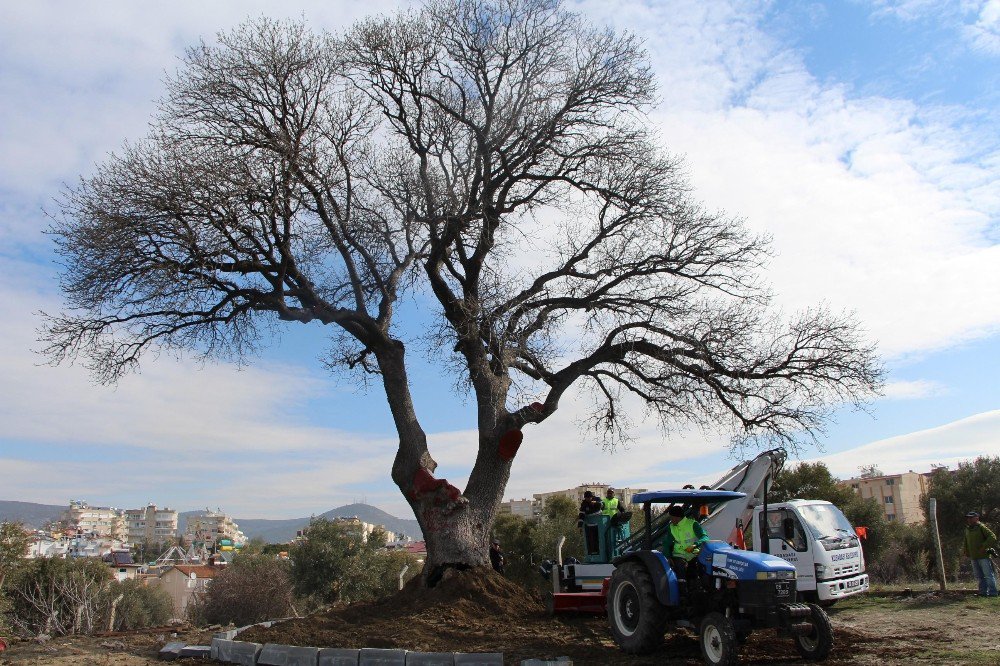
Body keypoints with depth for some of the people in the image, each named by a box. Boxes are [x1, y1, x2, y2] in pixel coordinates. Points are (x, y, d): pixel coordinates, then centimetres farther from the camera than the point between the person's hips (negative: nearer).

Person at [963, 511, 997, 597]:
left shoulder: (981, 527, -8)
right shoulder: (967, 529, 14)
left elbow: (992, 537, -17)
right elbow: (966, 541, 29)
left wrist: (984, 547, -21)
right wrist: (965, 550, 14)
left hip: (983, 556, -8)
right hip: (973, 557, 8)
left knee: (988, 575, -4)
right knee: (979, 576, 11)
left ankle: (992, 592, 0)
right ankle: (983, 592, 17)